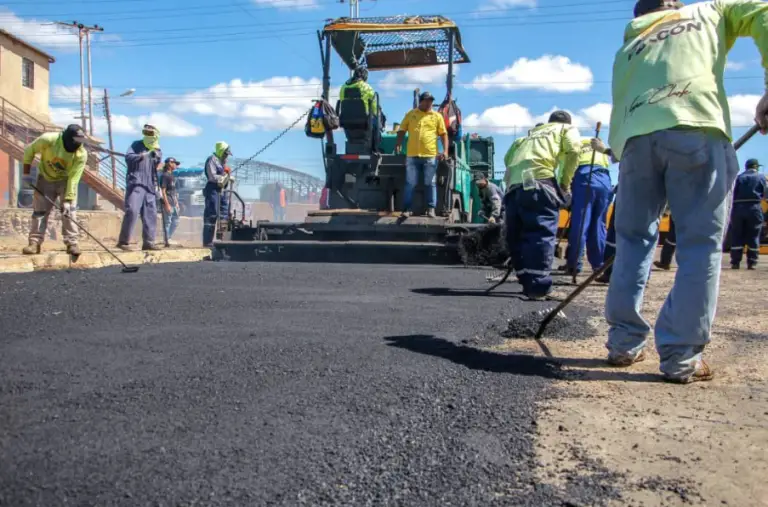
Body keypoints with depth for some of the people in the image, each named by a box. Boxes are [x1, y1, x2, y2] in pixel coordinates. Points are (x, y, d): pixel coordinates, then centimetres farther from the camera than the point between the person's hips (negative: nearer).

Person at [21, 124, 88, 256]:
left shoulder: (81, 154, -27)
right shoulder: (48, 139, -28)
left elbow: (73, 179, -26)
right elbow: (30, 150, -10)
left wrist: (67, 200, -29)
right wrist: (26, 173, -8)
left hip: (66, 180, -1)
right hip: (46, 178, 1)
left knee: (68, 211, -12)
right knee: (39, 210, -1)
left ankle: (72, 243, -8)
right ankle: (35, 242, 5)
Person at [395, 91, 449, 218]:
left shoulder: (437, 116, 8)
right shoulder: (410, 114, 10)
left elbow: (443, 134, 7)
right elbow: (402, 131, 13)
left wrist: (445, 150, -4)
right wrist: (398, 144, -2)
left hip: (430, 155, -1)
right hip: (412, 155, 1)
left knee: (430, 184, 2)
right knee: (410, 183, 0)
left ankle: (431, 209, 9)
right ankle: (406, 209, 4)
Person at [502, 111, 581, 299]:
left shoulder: (530, 135, 38)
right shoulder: (567, 128, 24)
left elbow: (508, 157, 25)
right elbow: (573, 149, 2)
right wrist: (565, 183, 6)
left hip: (513, 186, 5)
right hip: (539, 182, -5)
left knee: (517, 237, 11)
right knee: (542, 233, -9)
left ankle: (528, 283, 14)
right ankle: (538, 286, -19)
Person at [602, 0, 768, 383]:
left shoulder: (628, 47, 35)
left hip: (636, 137, 3)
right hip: (696, 127, -3)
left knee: (633, 240, 13)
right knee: (701, 244, 1)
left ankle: (624, 343, 14)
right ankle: (681, 358, -1)